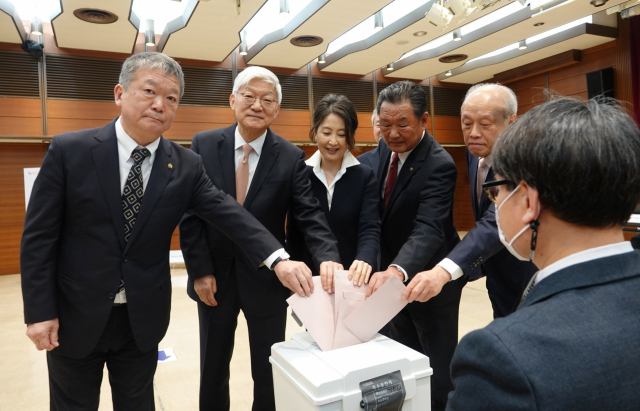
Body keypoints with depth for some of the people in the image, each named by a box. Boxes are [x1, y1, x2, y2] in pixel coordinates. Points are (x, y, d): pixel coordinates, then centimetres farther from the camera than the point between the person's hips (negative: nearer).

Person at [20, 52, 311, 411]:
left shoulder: (187, 166, -6)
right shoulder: (69, 151, -11)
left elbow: (231, 215, -17)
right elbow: (39, 236, -8)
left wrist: (278, 259, -32)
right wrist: (40, 311, -10)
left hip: (143, 320, 2)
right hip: (74, 318, -1)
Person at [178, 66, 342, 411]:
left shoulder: (291, 157, -7)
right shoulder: (203, 145, -4)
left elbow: (310, 215, -12)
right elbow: (190, 213, -4)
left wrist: (327, 257, -30)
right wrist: (200, 271, -8)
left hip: (266, 279, -1)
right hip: (213, 278, 1)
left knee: (268, 372, 14)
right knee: (213, 369, 20)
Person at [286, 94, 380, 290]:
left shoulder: (365, 177, -5)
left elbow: (370, 230, -16)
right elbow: (293, 234, 0)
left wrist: (365, 260, -35)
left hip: (353, 279, 0)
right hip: (309, 278, 1)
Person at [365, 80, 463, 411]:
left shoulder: (439, 166, -25)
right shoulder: (386, 148, -1)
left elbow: (429, 229, -37)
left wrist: (398, 270, -56)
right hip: (392, 272, 8)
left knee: (437, 371, 9)